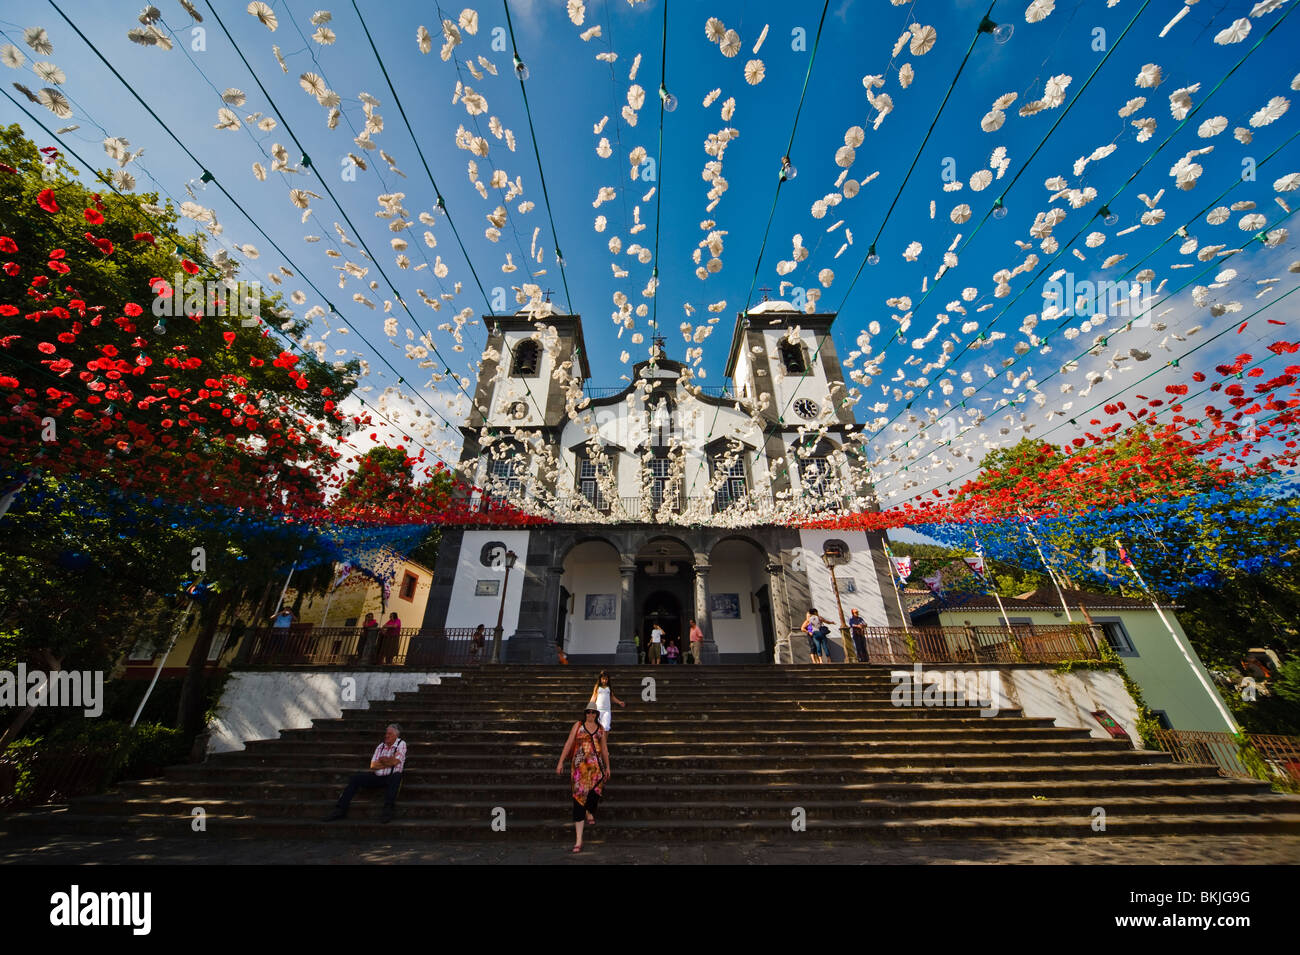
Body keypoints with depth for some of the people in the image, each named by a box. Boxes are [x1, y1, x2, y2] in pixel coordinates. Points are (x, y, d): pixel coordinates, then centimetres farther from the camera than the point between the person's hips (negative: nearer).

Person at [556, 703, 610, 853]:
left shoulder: (601, 728, 10)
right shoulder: (578, 725, 4)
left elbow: (604, 748, 16)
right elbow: (569, 744, 3)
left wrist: (607, 767, 18)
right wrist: (561, 762, -3)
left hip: (596, 764, 2)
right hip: (580, 764, -1)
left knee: (596, 790, -17)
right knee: (579, 795, -6)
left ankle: (590, 813, 19)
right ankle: (578, 840, 5)